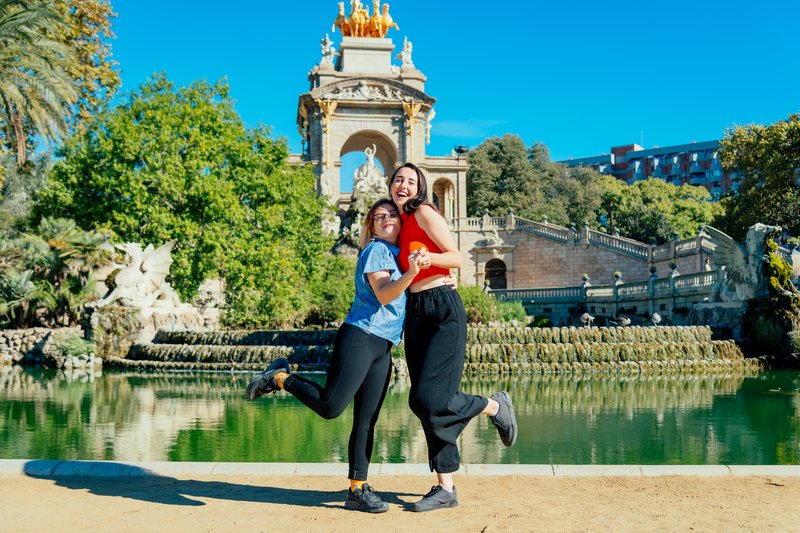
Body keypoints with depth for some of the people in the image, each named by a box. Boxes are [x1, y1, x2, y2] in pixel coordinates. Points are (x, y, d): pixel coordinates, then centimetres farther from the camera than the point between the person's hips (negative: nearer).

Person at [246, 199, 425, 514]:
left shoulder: (397, 252, 22)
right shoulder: (376, 249, -3)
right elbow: (383, 294, -16)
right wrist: (411, 274, -33)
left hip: (382, 348, 8)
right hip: (360, 337, -8)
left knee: (366, 421, 6)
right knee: (330, 407, -15)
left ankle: (357, 490, 10)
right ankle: (281, 377, 6)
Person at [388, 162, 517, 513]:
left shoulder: (424, 213, -5)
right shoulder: (399, 223, 18)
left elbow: (457, 258, -11)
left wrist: (428, 258, -27)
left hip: (442, 310, -8)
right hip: (415, 313, 8)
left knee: (430, 398, -15)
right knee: (423, 404, 4)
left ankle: (496, 406, 13)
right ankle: (445, 489, 11)